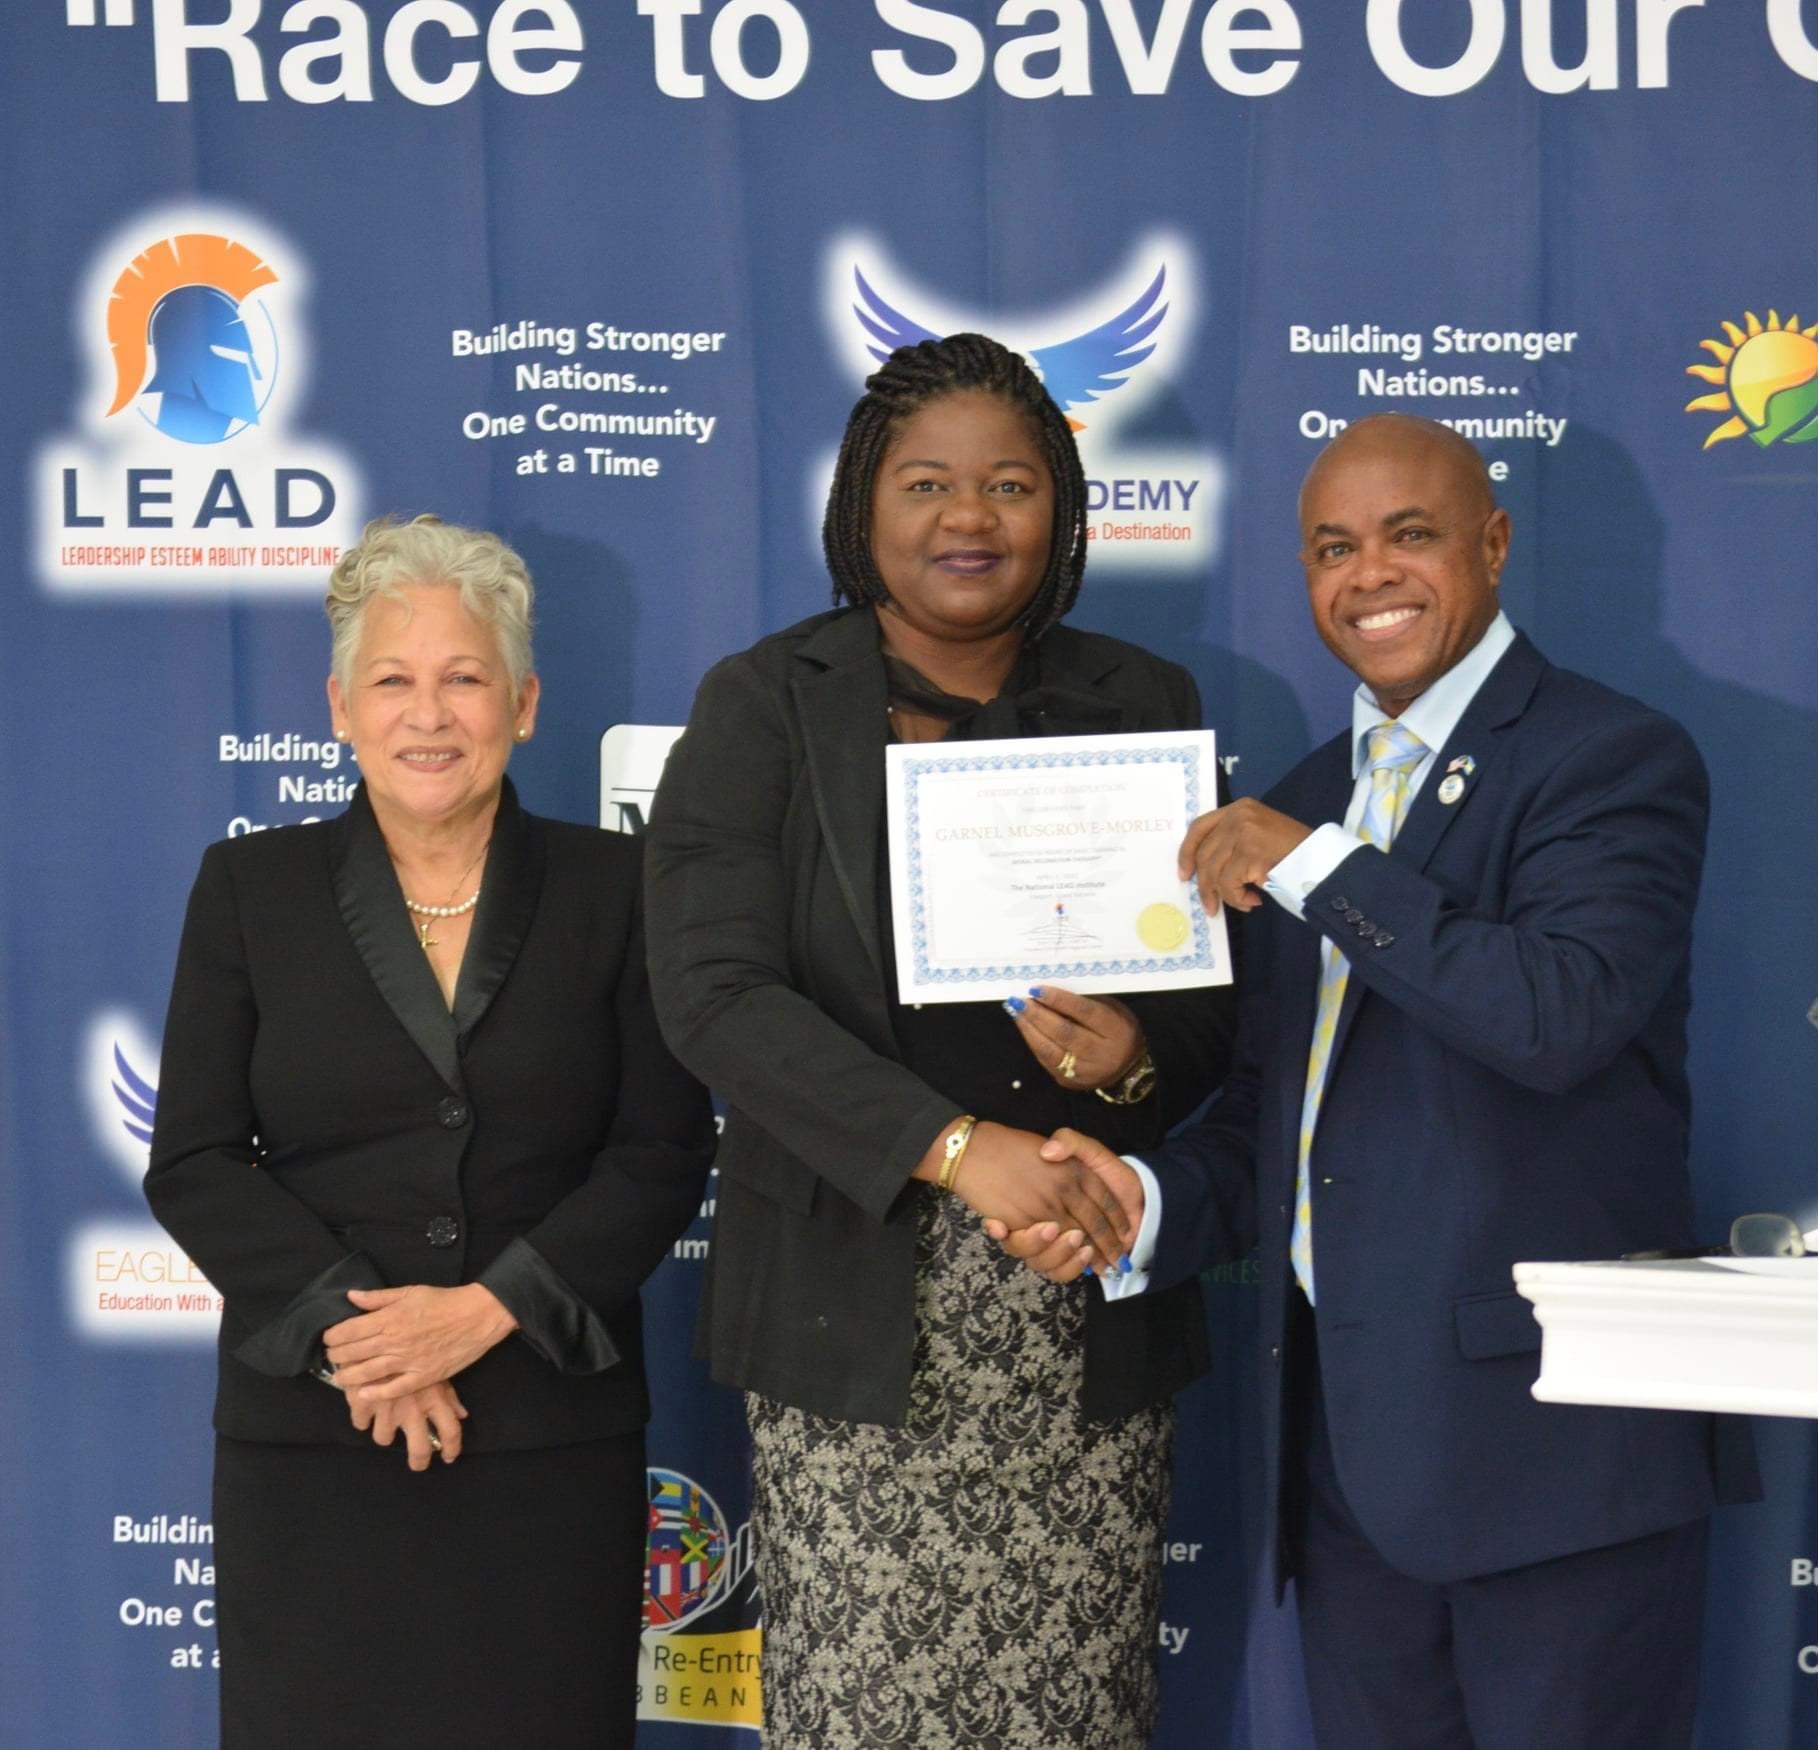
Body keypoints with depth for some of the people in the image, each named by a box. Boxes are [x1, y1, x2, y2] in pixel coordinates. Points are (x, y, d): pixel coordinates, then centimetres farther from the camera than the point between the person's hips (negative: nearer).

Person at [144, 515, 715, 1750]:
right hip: (313, 1430, 0)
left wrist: (486, 1310, -13)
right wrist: (348, 1334, -12)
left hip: (555, 1429, 0)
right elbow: (194, 1162, 1)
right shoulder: (251, 887, 5)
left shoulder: (611, 887, 4)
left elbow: (665, 1151, -1)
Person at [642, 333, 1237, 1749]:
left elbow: (1215, 1000, 11)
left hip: (1092, 1315, 2)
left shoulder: (1143, 706, 10)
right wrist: (955, 1147, -20)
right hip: (856, 1307, -2)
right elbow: (715, 992, -11)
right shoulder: (765, 706, 1)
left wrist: (1138, 1061, -13)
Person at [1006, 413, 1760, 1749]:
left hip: (1552, 1433, -7)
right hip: (1346, 1427, 7)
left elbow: (1563, 1015, -24)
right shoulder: (1306, 799, 15)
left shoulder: (1616, 760, -7)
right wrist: (1149, 1199, -2)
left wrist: (1317, 868, -18)